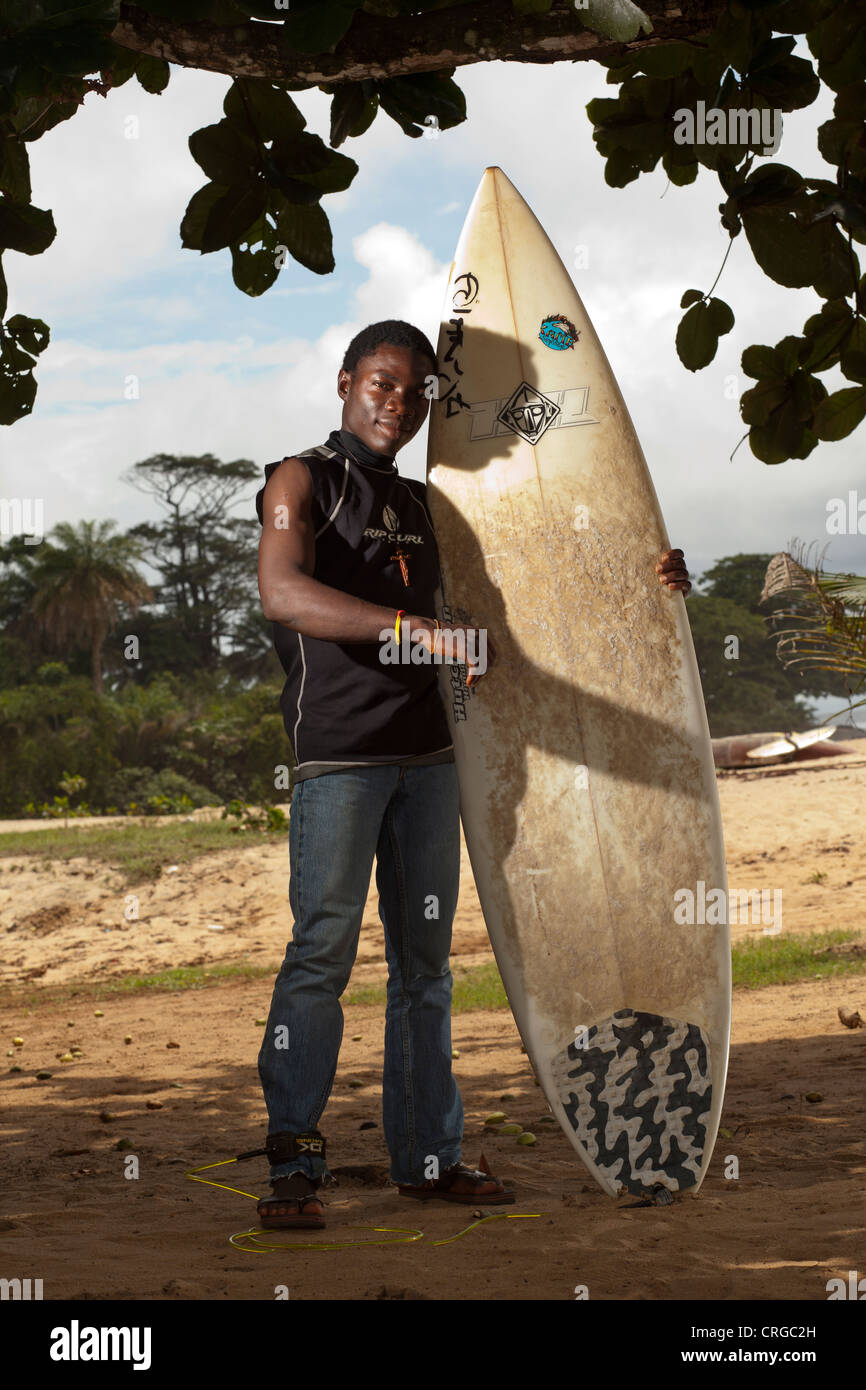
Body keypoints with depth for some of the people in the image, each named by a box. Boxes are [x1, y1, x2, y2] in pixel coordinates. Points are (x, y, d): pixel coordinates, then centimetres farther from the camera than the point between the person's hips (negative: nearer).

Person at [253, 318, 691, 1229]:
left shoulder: (421, 505, 21)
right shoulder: (304, 481, -1)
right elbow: (282, 592, -20)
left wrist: (642, 582, 16)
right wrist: (408, 626, -34)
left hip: (427, 753, 7)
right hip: (338, 751, -7)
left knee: (424, 959, 7)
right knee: (322, 949, -11)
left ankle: (427, 1156, 13)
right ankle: (294, 1167, -9)